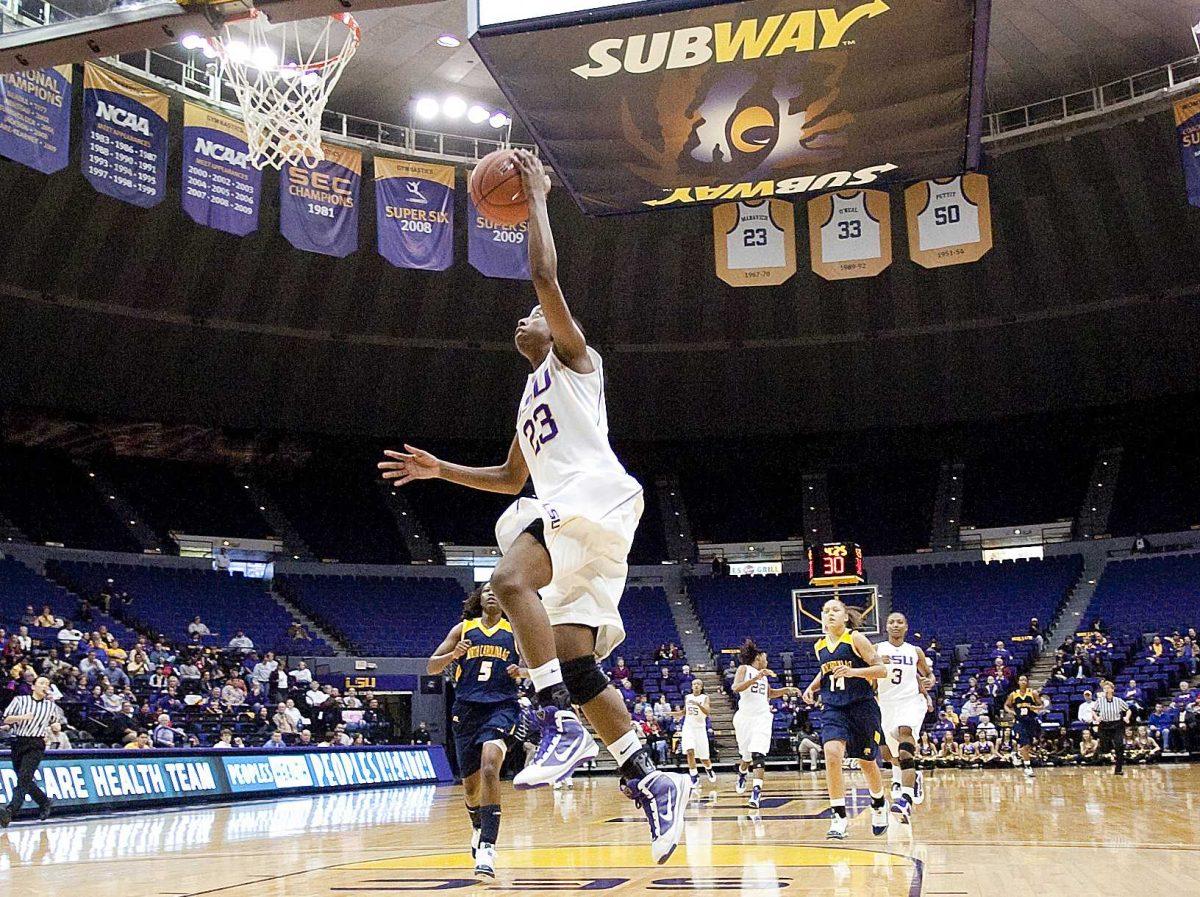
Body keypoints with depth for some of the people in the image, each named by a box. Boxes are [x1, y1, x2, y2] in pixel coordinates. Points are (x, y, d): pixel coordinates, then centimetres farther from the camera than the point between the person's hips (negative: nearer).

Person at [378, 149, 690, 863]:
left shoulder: (574, 358, 11)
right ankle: (655, 783, -2)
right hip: (570, 516, 9)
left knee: (512, 577, -32)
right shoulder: (531, 400, 34)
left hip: (595, 495, -9)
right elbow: (511, 478, 41)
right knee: (573, 658, -2)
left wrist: (537, 199, 5)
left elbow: (546, 276, -4)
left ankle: (562, 724, -35)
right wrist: (439, 469, 33)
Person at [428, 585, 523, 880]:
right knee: (470, 783, 11)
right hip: (467, 708, 3)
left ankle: (487, 846, -30)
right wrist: (454, 654, -10)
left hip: (502, 706, -3)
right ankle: (478, 827, 44)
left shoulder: (515, 631, 9)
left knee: (489, 765, -28)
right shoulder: (463, 629, 11)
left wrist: (522, 671, -7)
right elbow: (431, 668, 9)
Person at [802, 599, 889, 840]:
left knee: (867, 761, 11)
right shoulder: (820, 646, 8)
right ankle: (839, 817, -19)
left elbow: (881, 669, -10)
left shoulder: (856, 639, -7)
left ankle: (879, 805, 41)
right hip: (833, 709, 3)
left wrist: (853, 671, -24)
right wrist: (812, 687, 9)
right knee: (832, 754, -22)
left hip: (862, 707, -3)